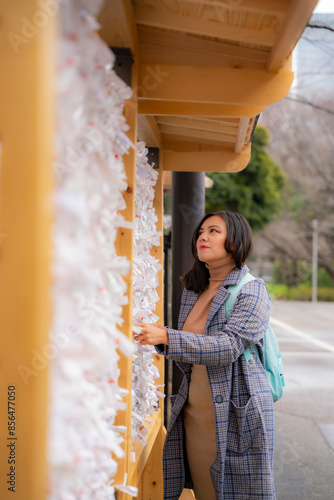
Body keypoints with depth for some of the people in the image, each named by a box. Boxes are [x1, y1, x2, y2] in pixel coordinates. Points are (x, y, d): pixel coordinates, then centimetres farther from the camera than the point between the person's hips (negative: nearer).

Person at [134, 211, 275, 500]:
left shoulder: (252, 291, -8)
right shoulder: (192, 292, 12)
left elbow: (228, 346, -23)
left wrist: (166, 338, -29)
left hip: (235, 414, -6)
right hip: (193, 412, 6)